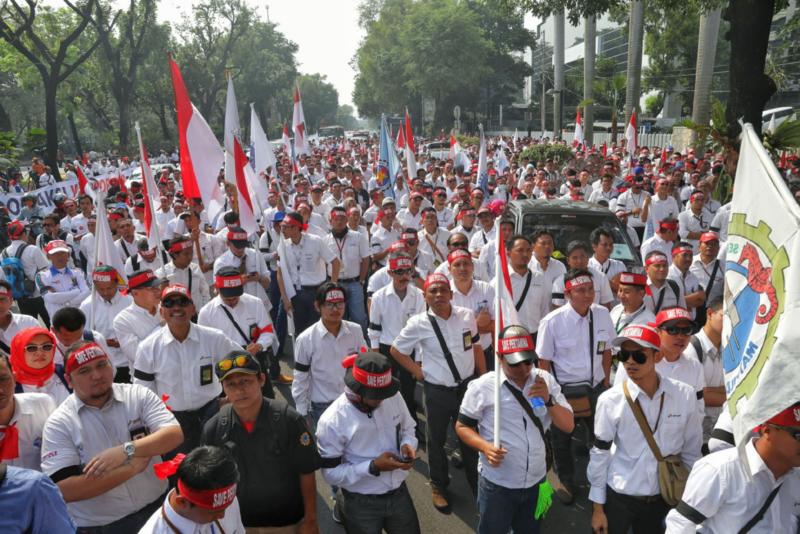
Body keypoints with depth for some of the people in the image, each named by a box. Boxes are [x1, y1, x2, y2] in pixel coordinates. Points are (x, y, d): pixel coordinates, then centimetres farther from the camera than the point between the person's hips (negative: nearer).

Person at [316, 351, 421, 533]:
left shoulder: (394, 397, -10)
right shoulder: (332, 421, -22)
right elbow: (331, 474, -17)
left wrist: (408, 444, -14)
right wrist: (373, 467, -25)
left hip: (399, 493, 4)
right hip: (361, 504, -4)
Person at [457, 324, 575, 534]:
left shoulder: (545, 380, -4)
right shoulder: (482, 386, -15)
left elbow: (568, 426, -3)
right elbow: (462, 426, -6)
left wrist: (548, 400, -20)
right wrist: (485, 447, -23)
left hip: (536, 481, 4)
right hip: (497, 484, -4)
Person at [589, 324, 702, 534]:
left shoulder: (685, 395, -11)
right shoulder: (610, 400, -16)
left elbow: (691, 451, 2)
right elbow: (600, 454, -7)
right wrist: (598, 508, -3)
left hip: (663, 498, 2)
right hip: (618, 497, -2)